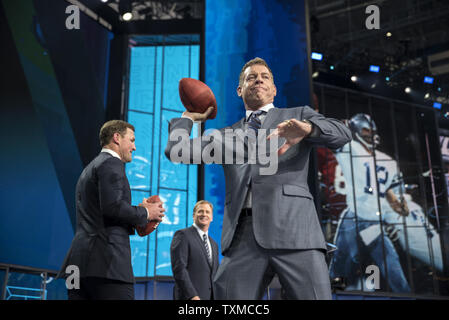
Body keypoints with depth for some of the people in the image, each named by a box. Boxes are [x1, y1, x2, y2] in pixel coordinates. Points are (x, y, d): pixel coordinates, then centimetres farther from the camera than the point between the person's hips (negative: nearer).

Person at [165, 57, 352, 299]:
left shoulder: (299, 115, 19)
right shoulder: (227, 135, 24)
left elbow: (342, 133, 1)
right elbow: (176, 150, 16)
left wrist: (307, 128, -18)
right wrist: (188, 117, 29)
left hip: (292, 229, -1)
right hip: (242, 236, 2)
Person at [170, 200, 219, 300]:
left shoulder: (214, 244, 21)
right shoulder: (183, 235, -3)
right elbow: (179, 268, -12)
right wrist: (192, 295, -19)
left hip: (211, 296, 7)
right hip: (189, 297, -7)